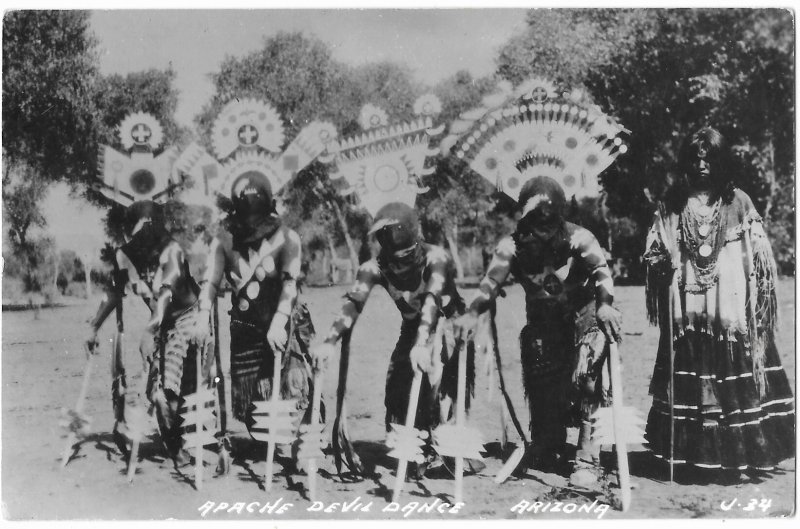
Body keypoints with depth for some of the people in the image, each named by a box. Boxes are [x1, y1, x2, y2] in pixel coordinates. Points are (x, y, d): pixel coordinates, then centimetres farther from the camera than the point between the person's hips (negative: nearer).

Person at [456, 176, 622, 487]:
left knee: (585, 379, -18)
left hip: (583, 322, -2)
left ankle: (587, 458, -6)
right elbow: (492, 281, -20)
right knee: (542, 395, 4)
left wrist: (605, 303, -48)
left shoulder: (578, 239, -15)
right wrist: (472, 313, -38)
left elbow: (599, 269, -29)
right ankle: (546, 458, 27)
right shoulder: (513, 245, -10)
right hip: (541, 329, 2)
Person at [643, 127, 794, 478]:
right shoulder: (672, 205, 8)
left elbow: (760, 255, 3)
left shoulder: (738, 203, 4)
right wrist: (666, 262, -9)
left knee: (733, 378, -2)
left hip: (730, 311, -1)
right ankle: (691, 454, 11)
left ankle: (733, 455, 7)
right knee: (687, 379, 2)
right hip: (687, 311, 1)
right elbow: (654, 253, 12)